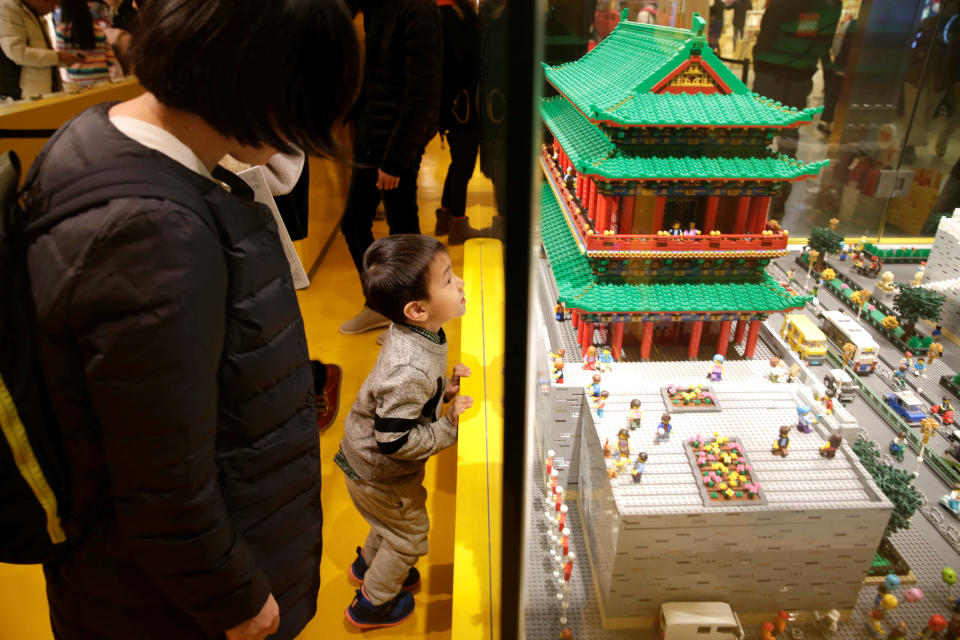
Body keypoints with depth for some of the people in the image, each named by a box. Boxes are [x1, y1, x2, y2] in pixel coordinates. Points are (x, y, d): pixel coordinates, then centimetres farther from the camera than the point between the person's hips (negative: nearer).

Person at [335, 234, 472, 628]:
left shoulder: (416, 331, -12)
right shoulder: (411, 370, -41)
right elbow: (395, 442, -33)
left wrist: (444, 389, -8)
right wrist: (450, 426, -24)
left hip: (374, 460, 8)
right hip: (379, 474, -8)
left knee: (394, 521, 32)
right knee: (409, 533, 16)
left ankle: (369, 563, 60)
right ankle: (373, 604, 40)